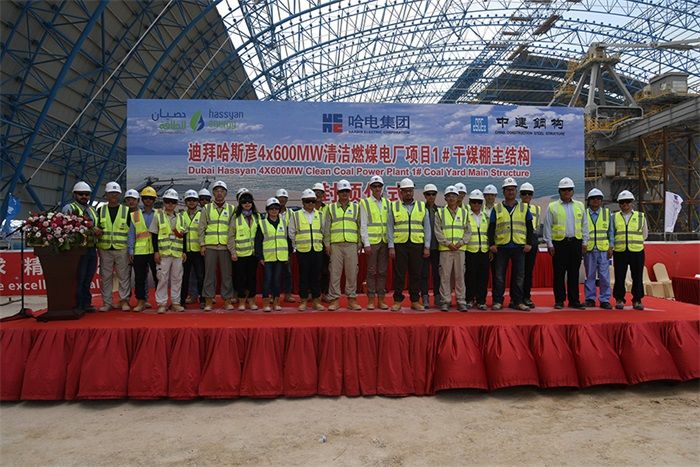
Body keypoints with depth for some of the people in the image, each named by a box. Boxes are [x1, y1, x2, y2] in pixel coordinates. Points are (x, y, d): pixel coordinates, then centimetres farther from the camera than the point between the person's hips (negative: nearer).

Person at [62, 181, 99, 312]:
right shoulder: (69, 208, -1)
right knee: (78, 279, -5)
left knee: (88, 278, 12)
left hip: (92, 249, 7)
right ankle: (77, 306, 1)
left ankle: (86, 304, 20)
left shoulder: (92, 210, 21)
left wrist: (98, 231, -1)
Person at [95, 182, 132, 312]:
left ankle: (124, 300, 9)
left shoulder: (126, 211, 6)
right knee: (105, 276, 5)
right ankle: (107, 302, 12)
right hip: (104, 249, 2)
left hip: (122, 249, -1)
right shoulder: (100, 210, 9)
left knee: (124, 276, 0)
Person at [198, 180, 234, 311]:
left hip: (226, 246, 0)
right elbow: (201, 228, 8)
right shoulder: (207, 208, 9)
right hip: (210, 246, 0)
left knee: (227, 274, 2)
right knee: (209, 273, 2)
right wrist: (202, 244, 0)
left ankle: (227, 301, 9)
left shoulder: (231, 209, 9)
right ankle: (208, 301, 9)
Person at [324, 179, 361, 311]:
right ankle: (334, 300, 5)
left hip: (351, 244, 1)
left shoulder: (356, 207, 13)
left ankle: (352, 299, 9)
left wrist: (359, 244, 4)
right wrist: (327, 244, 0)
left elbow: (360, 227, 12)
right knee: (335, 272, -1)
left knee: (352, 272, 1)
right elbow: (327, 228, 8)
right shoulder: (331, 208, 11)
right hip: (335, 244, 0)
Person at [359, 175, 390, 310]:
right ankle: (371, 300, 7)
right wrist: (366, 243, -9)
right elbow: (363, 225, -2)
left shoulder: (387, 203, 13)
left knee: (382, 272, 6)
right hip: (372, 241, -3)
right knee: (372, 272, 0)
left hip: (385, 242, 3)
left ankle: (381, 300, 12)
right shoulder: (365, 203, 2)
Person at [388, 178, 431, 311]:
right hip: (399, 245, -1)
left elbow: (427, 228, 8)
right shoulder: (394, 206, 6)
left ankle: (415, 301, 14)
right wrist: (391, 247, -5)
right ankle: (397, 301, 9)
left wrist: (427, 246, 1)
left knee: (416, 274, 5)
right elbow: (390, 228, 3)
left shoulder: (422, 206, 10)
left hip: (417, 245, 1)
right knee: (399, 274, 1)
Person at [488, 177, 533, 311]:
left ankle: (517, 301, 13)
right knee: (499, 276, 2)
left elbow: (529, 228, 9)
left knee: (518, 276, 5)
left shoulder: (524, 208, 10)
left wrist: (529, 243, 0)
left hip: (519, 247, 1)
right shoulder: (496, 208, 7)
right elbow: (491, 228, 5)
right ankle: (497, 301, 10)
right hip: (501, 247, -1)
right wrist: (491, 244, -4)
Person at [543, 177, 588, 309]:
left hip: (576, 243, 3)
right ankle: (559, 301, 8)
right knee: (559, 273, 0)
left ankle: (574, 300, 12)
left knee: (574, 273, 5)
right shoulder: (552, 207, 4)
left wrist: (584, 242, 7)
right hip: (559, 243, -2)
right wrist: (549, 244, -5)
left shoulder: (580, 206, 13)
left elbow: (584, 225, 14)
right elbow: (547, 226, 1)